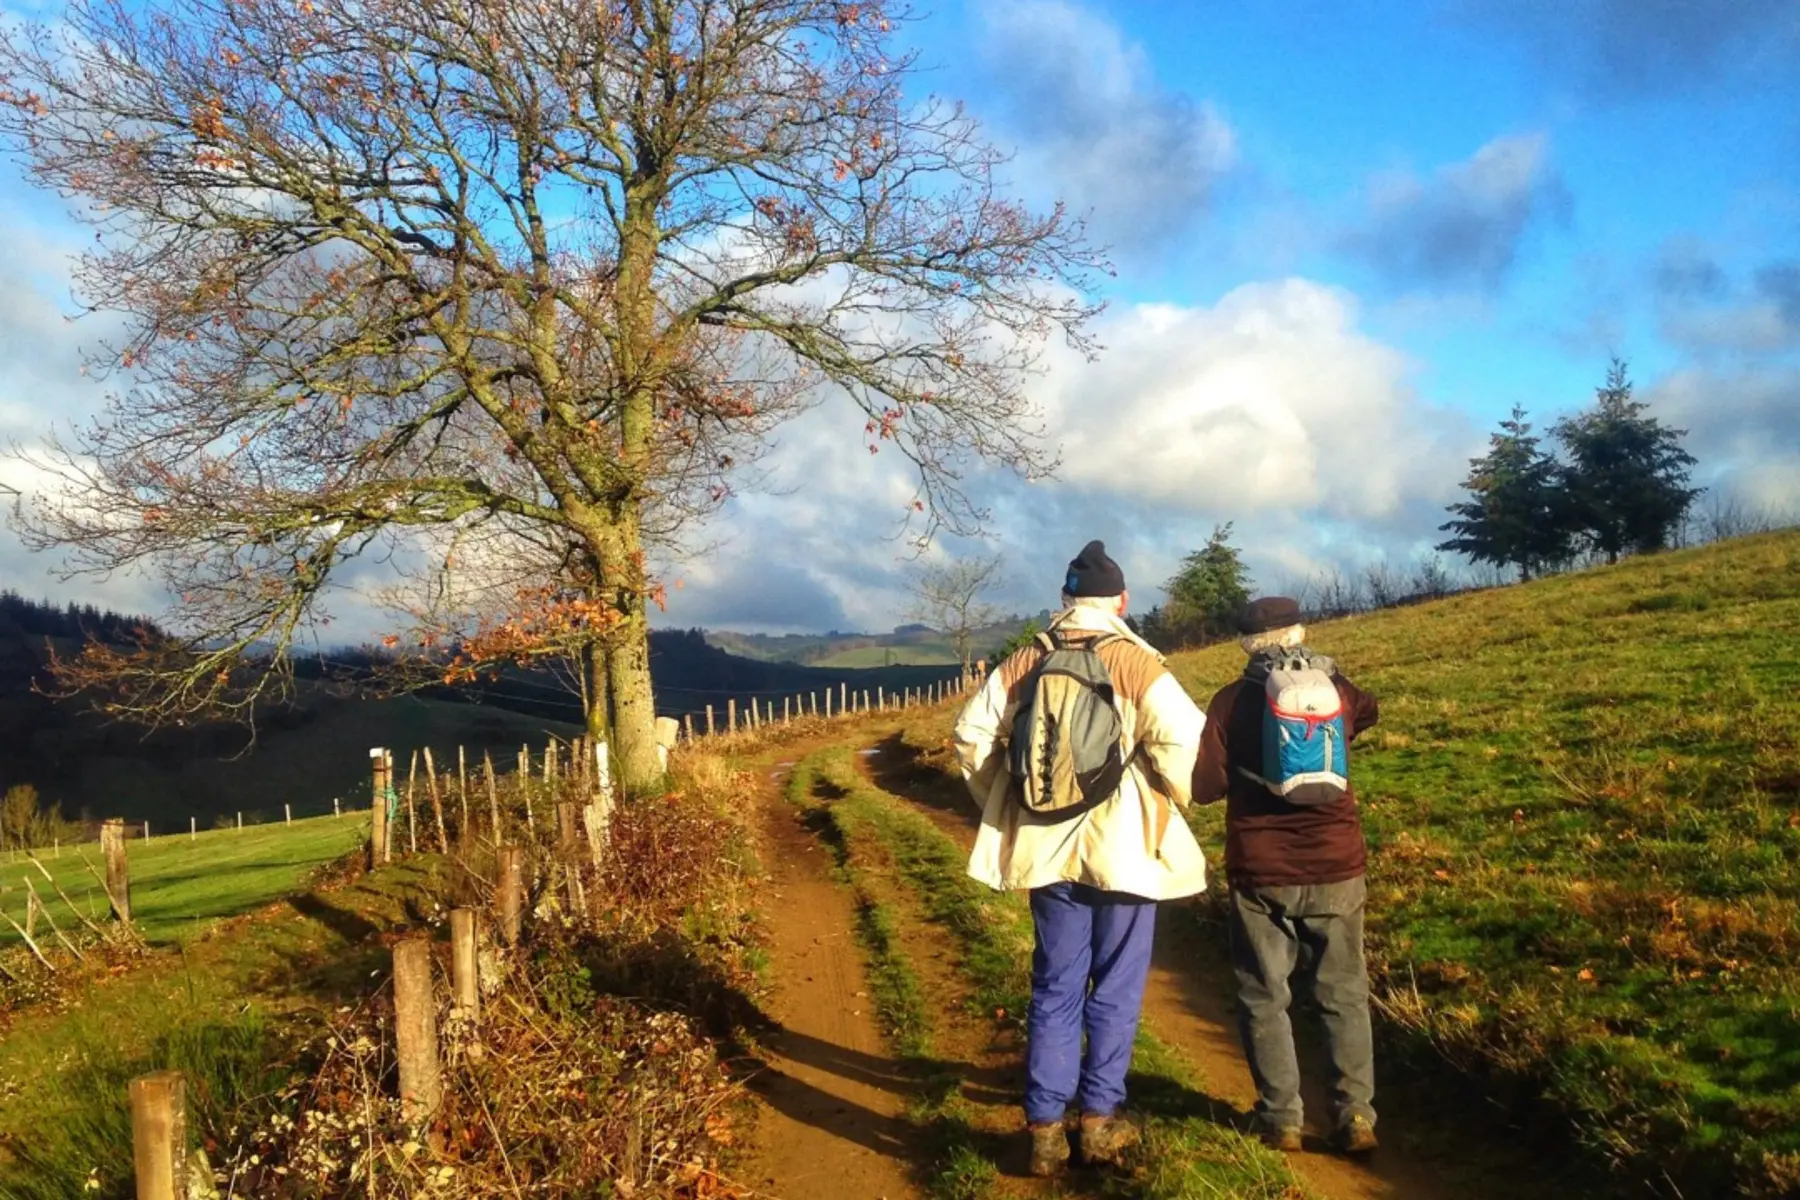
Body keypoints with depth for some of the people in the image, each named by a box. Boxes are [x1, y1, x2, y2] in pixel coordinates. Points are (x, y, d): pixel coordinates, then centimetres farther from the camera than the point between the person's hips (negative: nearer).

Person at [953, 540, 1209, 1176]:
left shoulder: (1024, 663, 2)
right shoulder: (1135, 662, -8)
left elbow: (972, 733, 1)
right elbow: (1179, 733, -21)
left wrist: (1002, 802, 11)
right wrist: (1172, 798, -4)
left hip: (1047, 848, 3)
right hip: (1122, 847, -3)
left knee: (1054, 988, 12)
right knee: (1114, 988, 11)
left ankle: (1046, 1128, 14)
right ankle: (1099, 1119, 17)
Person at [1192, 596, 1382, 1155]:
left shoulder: (1231, 700, -6)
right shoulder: (1336, 687, 2)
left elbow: (1206, 786, -8)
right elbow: (1368, 711, 26)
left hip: (1259, 874, -2)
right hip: (1335, 868, 2)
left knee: (1264, 999, 10)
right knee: (1344, 995, 12)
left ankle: (1281, 1120, 12)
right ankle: (1355, 1117, 11)